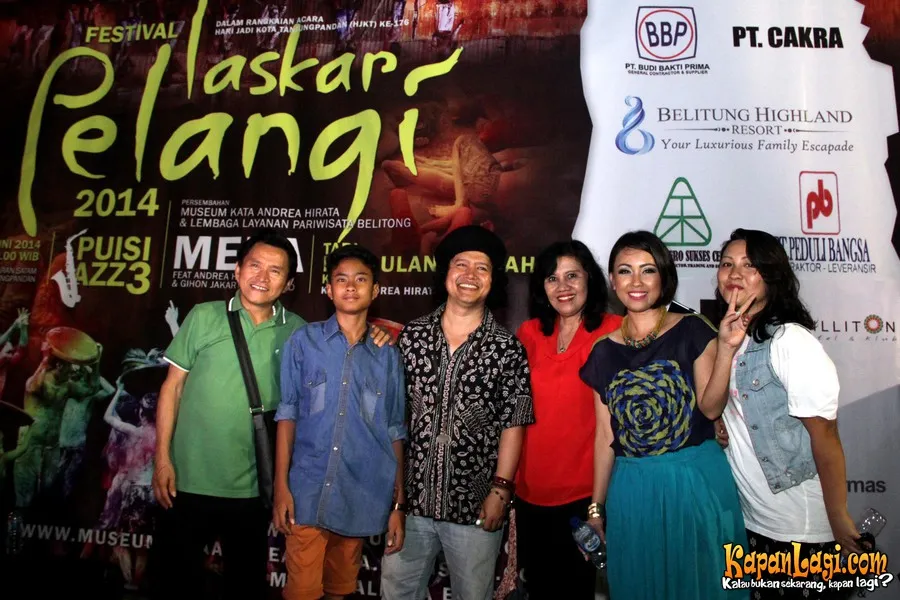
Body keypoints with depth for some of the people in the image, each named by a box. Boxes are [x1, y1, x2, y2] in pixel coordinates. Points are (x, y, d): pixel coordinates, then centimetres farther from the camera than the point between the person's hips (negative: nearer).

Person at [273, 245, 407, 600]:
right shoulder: (304, 342, 1)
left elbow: (395, 433, 6)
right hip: (308, 494, -1)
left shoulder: (387, 356, 4)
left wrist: (398, 504, 5)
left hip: (363, 500, 2)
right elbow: (287, 414, 1)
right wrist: (281, 486, -5)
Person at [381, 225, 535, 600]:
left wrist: (501, 489, -8)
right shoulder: (412, 336, 1)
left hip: (475, 504, -2)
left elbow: (513, 424, -3)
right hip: (410, 497, 2)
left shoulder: (508, 349, -5)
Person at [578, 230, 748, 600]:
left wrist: (725, 347, -22)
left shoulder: (692, 331, -3)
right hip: (632, 488, 2)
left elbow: (711, 407, -11)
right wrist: (596, 505, 9)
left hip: (696, 479, -2)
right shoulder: (604, 352, 3)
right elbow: (605, 434, 6)